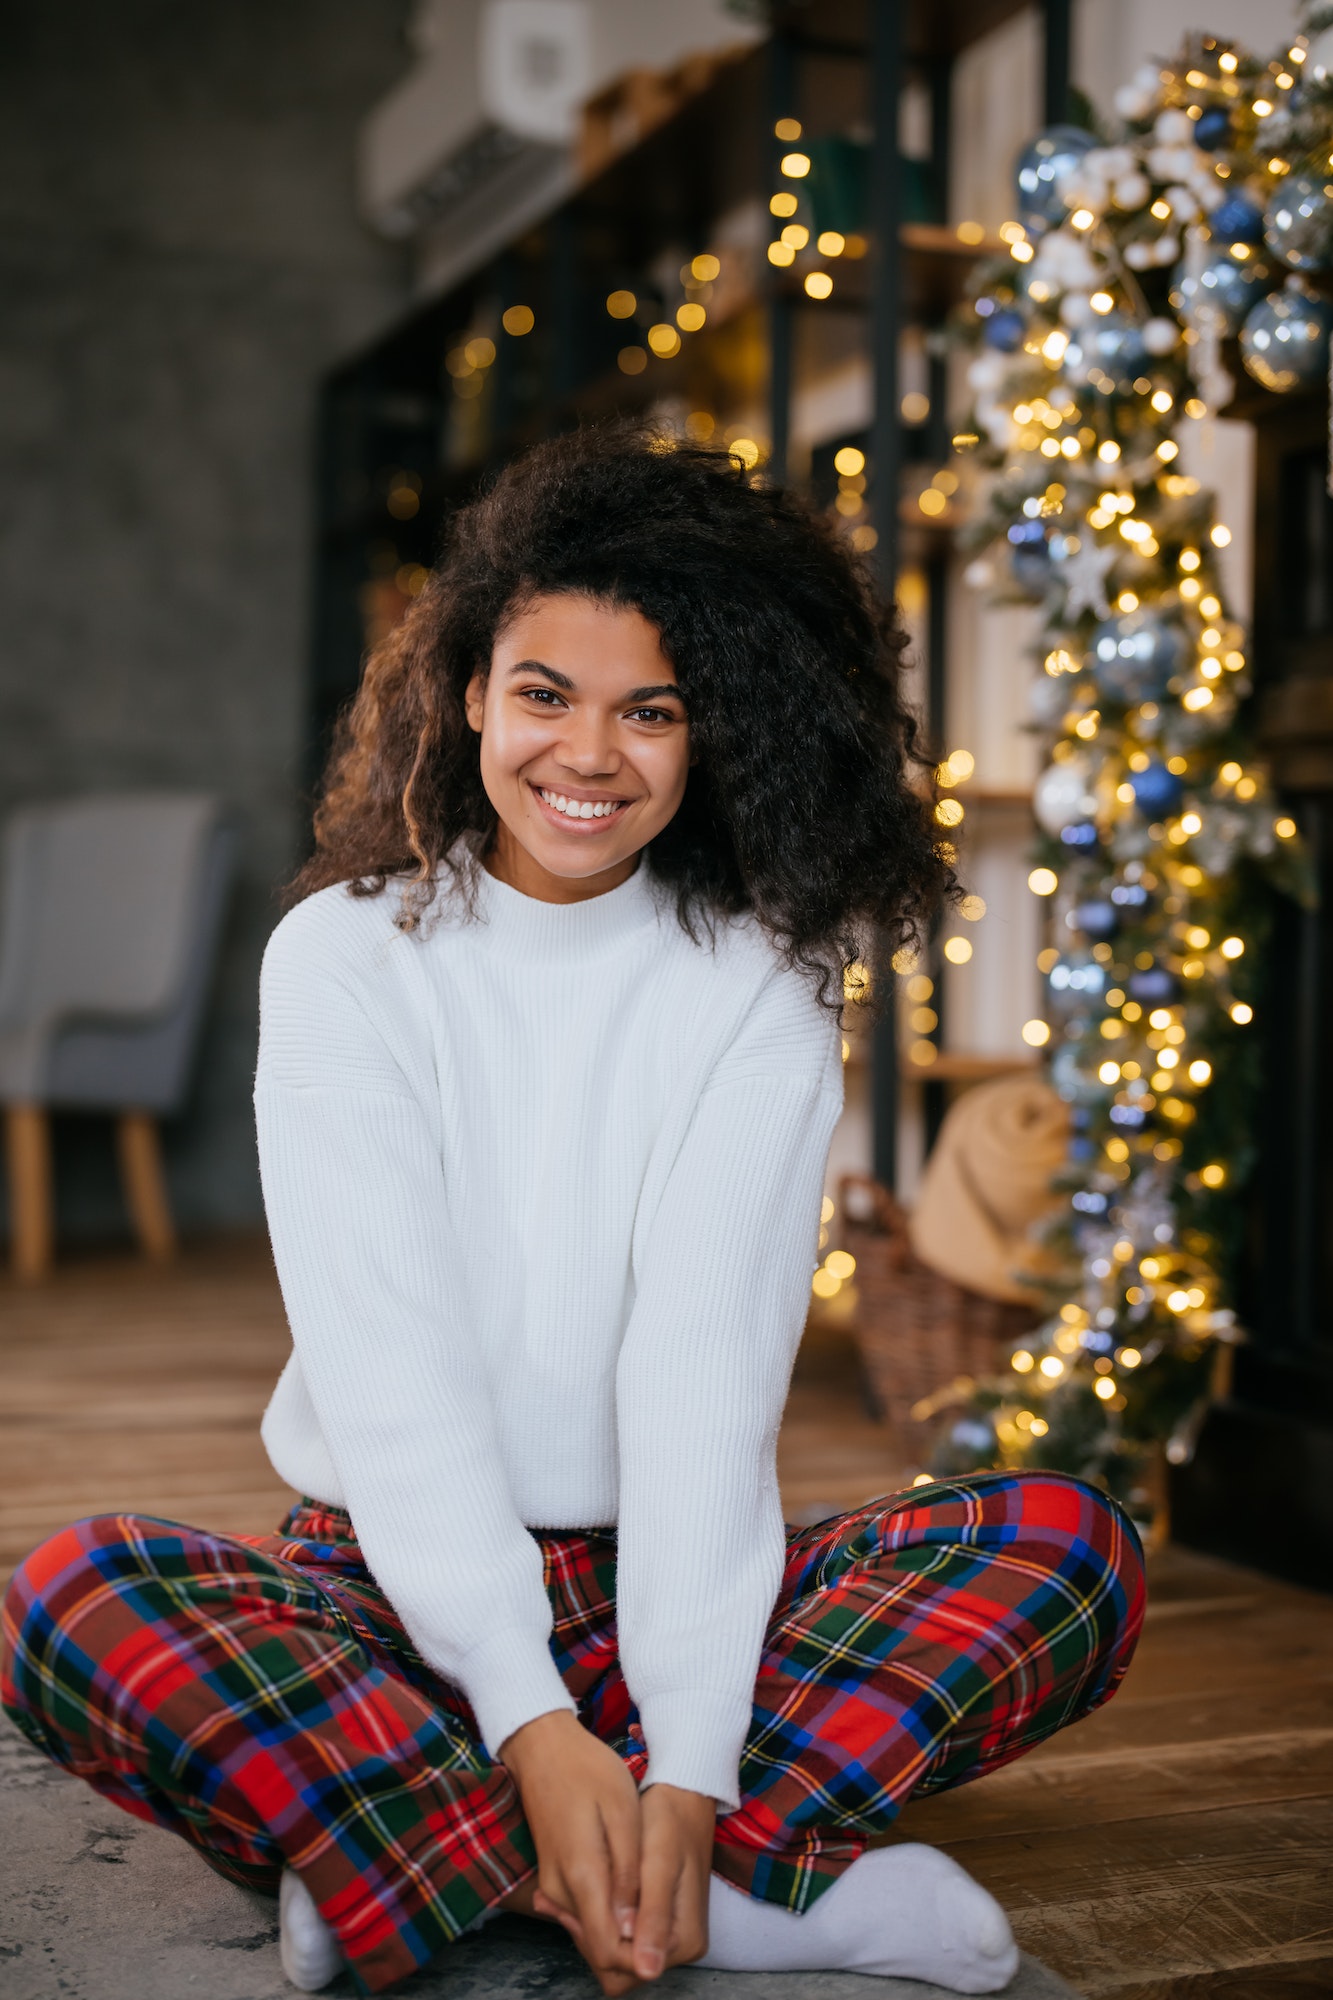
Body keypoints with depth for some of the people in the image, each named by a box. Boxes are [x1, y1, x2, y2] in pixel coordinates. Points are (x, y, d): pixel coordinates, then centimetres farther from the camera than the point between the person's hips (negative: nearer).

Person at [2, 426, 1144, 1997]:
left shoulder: (758, 986, -2)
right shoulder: (345, 959, -4)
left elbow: (708, 1365, -13)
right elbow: (389, 1363, -14)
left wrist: (687, 1765, -25)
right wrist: (531, 1725, -26)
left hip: (667, 1586, 1)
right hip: (396, 1589, -1)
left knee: (1070, 1544, -22)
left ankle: (428, 1871, -25)